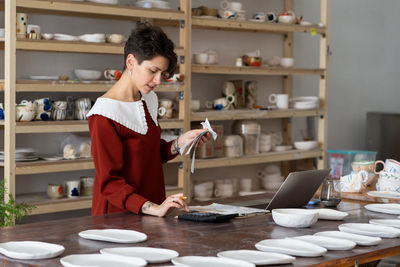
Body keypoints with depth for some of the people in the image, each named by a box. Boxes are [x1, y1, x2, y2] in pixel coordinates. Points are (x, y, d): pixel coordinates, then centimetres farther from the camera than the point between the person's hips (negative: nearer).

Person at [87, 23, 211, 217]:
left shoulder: (149, 99, 11)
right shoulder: (104, 115, -14)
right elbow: (109, 182, -17)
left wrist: (181, 142, 4)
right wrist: (153, 208, -28)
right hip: (117, 216, -6)